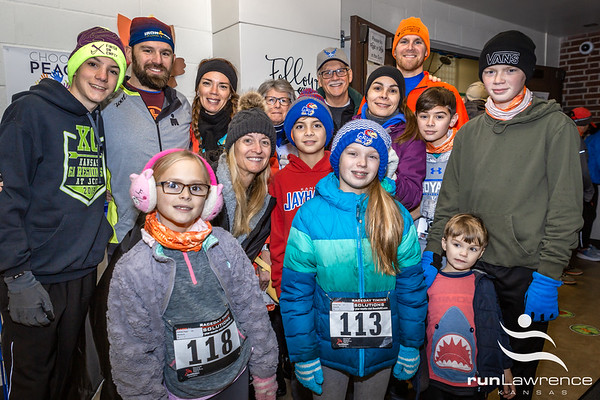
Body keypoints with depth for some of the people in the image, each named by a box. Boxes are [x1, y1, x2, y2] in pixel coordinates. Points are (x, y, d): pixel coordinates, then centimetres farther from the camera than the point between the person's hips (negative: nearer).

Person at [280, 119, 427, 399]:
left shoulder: (397, 216, -8)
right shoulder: (311, 214, -14)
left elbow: (411, 286, -1)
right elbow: (295, 290, -10)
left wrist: (411, 346, 1)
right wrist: (303, 355, -8)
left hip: (382, 349, 2)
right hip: (328, 349, -1)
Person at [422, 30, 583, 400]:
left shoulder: (555, 125, -4)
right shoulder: (469, 132, 7)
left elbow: (566, 207, -9)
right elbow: (450, 199, 6)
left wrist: (548, 276, -14)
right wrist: (433, 252, -2)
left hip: (528, 271, -3)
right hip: (474, 263, 3)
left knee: (522, 361, 14)